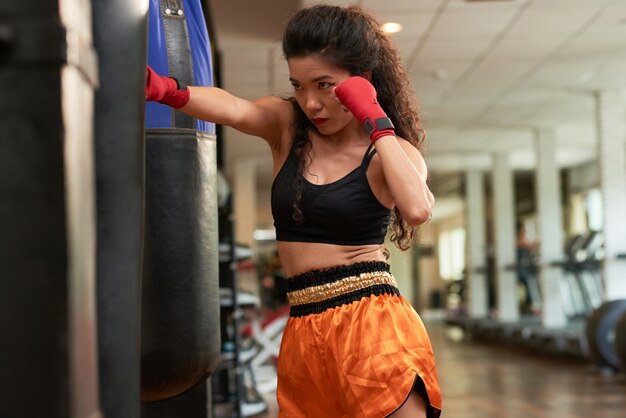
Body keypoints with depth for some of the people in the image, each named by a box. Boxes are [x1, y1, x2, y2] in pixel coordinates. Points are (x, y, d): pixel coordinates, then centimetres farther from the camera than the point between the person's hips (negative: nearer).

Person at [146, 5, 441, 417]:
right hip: (304, 333, 4)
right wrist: (167, 90, -39)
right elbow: (235, 110, -18)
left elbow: (417, 210, -24)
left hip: (372, 320, -3)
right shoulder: (286, 126, 5)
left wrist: (377, 122, -17)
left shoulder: (394, 151, -2)